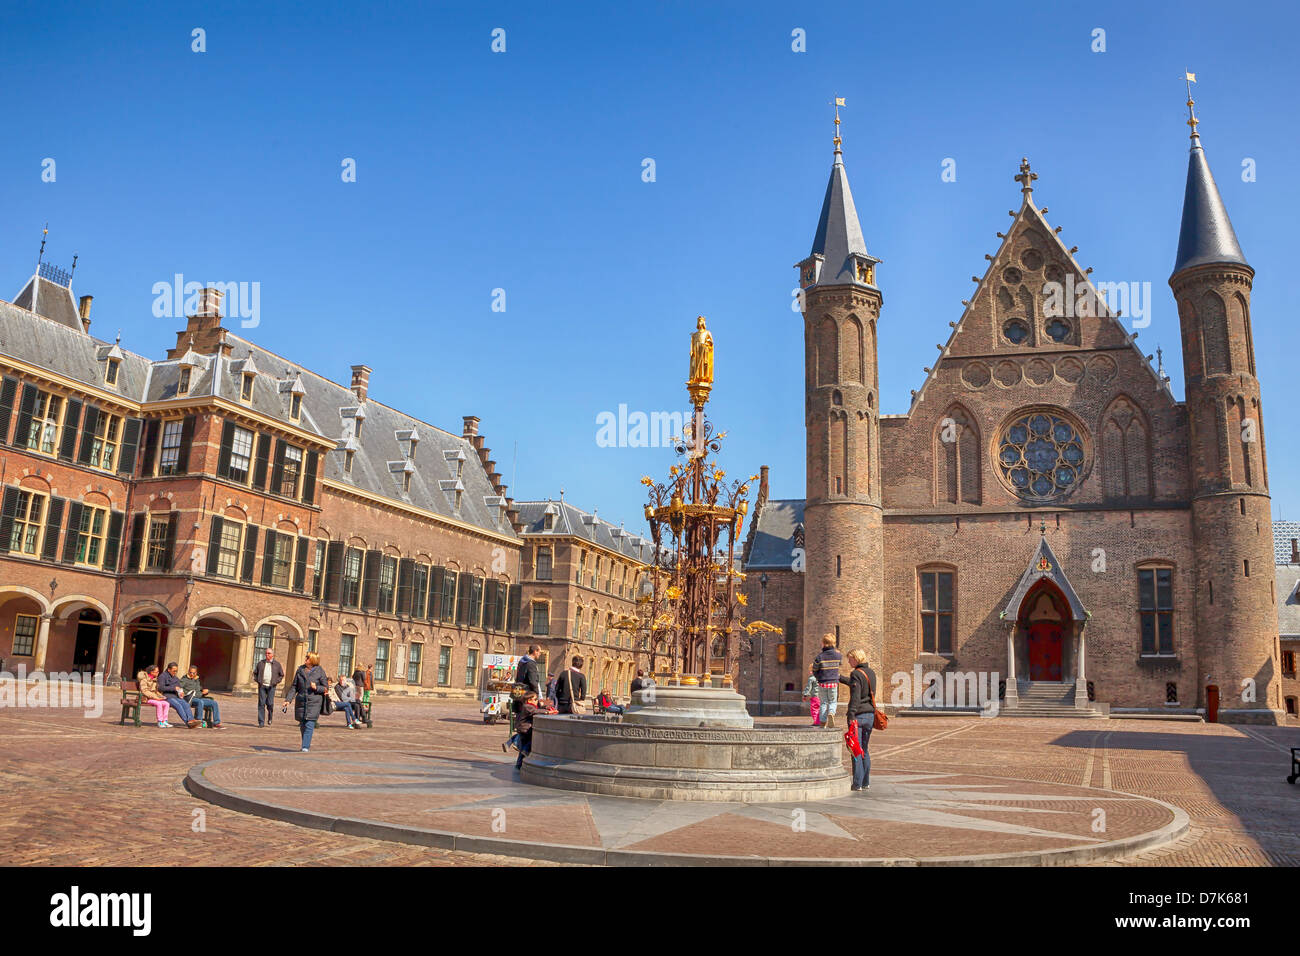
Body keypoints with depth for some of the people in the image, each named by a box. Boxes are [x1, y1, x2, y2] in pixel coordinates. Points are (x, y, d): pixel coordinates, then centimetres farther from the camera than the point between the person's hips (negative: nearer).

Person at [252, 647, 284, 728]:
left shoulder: (277, 664, 6)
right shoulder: (261, 663, 10)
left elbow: (281, 675, 12)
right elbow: (255, 673, 19)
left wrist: (276, 681, -1)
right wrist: (257, 680, 3)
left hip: (271, 687, -1)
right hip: (262, 686, 1)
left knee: (270, 704, -7)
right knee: (261, 703, -2)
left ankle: (269, 720, 14)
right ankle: (261, 722, 1)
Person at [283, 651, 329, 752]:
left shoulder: (320, 671, -2)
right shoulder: (300, 670, 7)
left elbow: (326, 688, 2)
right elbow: (295, 687, 11)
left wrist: (316, 688, -17)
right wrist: (288, 700, 4)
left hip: (314, 702, -4)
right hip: (301, 701, 4)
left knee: (309, 725, -10)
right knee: (302, 725, 10)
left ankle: (306, 747, -8)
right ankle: (307, 744, 28)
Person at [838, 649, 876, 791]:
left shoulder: (856, 674, -12)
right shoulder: (870, 672, 12)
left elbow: (855, 697, -20)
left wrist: (851, 715, -23)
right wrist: (839, 678, 38)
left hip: (858, 715, -7)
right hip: (870, 714, 7)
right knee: (864, 749, 15)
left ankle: (858, 784, -1)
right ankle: (866, 783, 17)